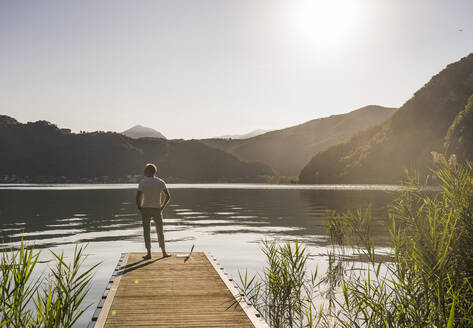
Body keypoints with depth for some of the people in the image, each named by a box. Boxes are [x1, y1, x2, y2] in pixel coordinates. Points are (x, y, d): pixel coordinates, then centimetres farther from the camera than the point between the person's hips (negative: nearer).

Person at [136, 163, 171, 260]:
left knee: (146, 231, 3)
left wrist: (139, 207, 0)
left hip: (146, 209, -3)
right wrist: (162, 206, 7)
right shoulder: (161, 182, 2)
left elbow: (138, 197, -14)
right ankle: (164, 252, 18)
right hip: (157, 209, 3)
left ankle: (149, 253, 0)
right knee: (160, 232, 13)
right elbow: (168, 196, 0)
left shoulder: (143, 182, -8)